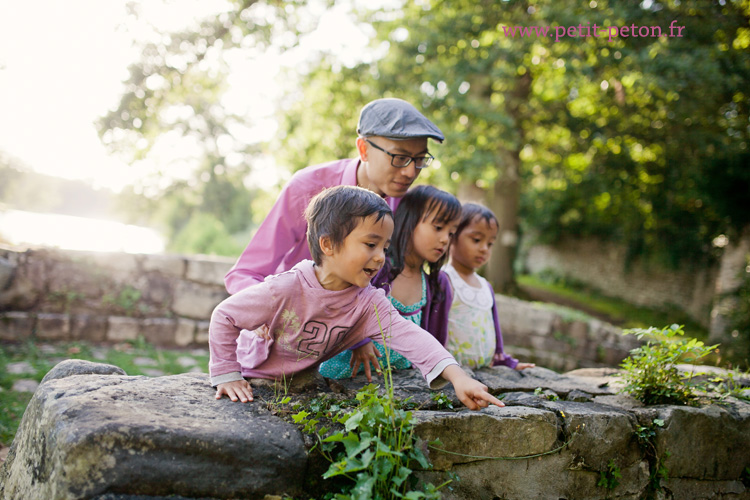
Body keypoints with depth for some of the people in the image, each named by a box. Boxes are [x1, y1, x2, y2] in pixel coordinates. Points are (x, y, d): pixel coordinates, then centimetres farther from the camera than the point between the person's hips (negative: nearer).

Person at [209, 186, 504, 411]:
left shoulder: (368, 302, -16)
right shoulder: (285, 290, -29)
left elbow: (407, 335, -30)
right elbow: (224, 317, -18)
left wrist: (457, 376, -44)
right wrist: (227, 375, -17)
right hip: (255, 384, -4)